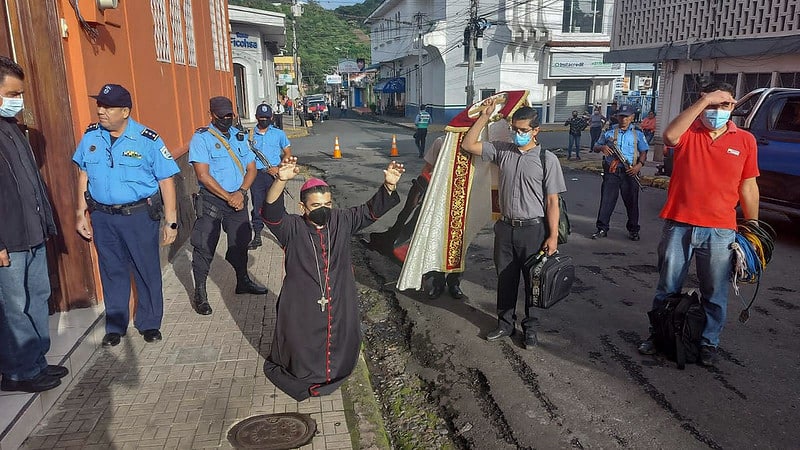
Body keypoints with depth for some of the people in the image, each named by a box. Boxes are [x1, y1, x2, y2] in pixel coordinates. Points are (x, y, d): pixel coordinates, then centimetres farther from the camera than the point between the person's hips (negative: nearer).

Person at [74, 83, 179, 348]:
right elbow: (83, 175, 13)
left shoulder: (147, 140, -10)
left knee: (147, 271, 6)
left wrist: (171, 221, -10)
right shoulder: (90, 136, 3)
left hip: (139, 215, -3)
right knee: (111, 271, 13)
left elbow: (166, 181, -9)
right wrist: (81, 214, 11)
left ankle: (149, 323, 24)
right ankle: (115, 326, 28)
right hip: (102, 216, 4)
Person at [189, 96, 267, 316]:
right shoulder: (201, 138, -7)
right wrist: (228, 197, -14)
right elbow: (203, 175, -15)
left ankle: (243, 281, 34)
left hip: (237, 199, 5)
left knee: (240, 242, 15)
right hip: (211, 200, -5)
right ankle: (200, 294, 10)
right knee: (205, 246, -2)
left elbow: (251, 168, 8)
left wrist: (240, 193, -8)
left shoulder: (239, 136, 10)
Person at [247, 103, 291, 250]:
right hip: (256, 174, 2)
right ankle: (257, 236, 16)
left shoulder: (279, 134, 4)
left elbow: (288, 153, 5)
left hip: (274, 174, -1)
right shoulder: (250, 135, 8)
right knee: (257, 206, 6)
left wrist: (279, 168, -9)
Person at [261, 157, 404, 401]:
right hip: (302, 311, -3)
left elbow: (371, 210, -7)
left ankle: (335, 374, 51)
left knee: (342, 353, 20)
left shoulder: (341, 222, -2)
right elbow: (272, 213, -31)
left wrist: (388, 186, -26)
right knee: (301, 359, 14)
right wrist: (281, 180, -50)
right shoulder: (292, 228, -13)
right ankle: (306, 379, 46)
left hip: (340, 307, 3)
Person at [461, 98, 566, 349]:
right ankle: (505, 324, 31)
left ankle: (530, 327, 28)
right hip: (506, 227, 4)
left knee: (533, 280, 10)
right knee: (505, 278, 14)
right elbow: (468, 145, 5)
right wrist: (485, 116, -2)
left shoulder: (547, 159, -8)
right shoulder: (502, 151, 2)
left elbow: (552, 201, -8)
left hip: (534, 229, -3)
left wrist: (553, 236, -12)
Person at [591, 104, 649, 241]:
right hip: (611, 171, 0)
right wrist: (602, 147, -12)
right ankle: (602, 228, 6)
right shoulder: (609, 131, 7)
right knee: (606, 200, -2)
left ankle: (633, 230, 20)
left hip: (629, 173, 0)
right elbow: (595, 147, 12)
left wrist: (639, 165, -9)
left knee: (631, 201, 7)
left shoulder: (637, 133, 7)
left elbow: (644, 152, 9)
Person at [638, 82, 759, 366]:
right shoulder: (688, 131, -1)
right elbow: (669, 136, -26)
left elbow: (748, 187, 8)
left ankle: (709, 342, 29)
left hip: (720, 232, 1)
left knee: (715, 294, 11)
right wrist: (703, 101, -23)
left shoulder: (745, 140, 4)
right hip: (679, 226, -1)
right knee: (667, 289, 13)